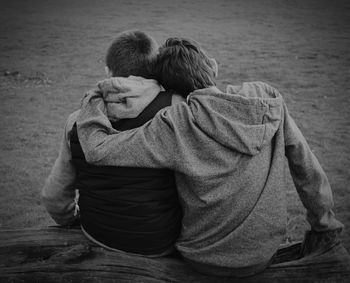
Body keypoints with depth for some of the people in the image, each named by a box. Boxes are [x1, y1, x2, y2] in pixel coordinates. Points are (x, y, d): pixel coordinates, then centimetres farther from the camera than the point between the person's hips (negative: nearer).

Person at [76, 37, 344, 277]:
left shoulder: (176, 125, -25)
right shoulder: (269, 98, -12)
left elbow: (97, 150, -24)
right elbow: (307, 167, -4)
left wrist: (94, 97, -6)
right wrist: (325, 221, 12)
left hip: (206, 261, -3)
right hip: (265, 254, 4)